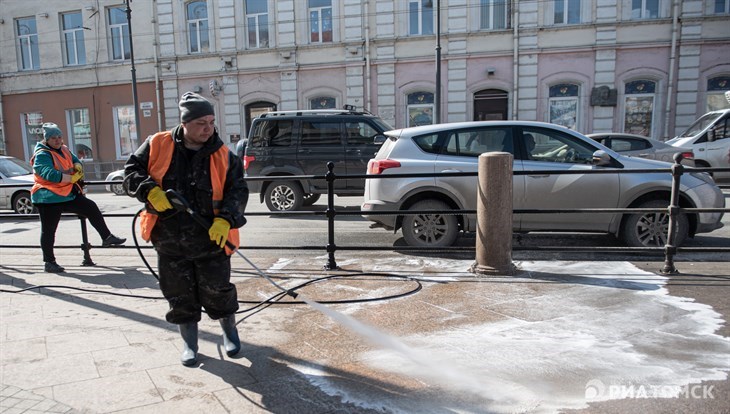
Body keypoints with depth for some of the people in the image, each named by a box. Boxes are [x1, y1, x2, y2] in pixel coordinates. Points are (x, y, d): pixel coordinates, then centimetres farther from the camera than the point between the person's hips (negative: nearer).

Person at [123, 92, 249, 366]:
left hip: (212, 239, -1)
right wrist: (150, 190, -16)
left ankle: (229, 331, 36)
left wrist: (226, 219, -23)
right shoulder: (157, 146, -2)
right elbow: (131, 171, 4)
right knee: (180, 295, 12)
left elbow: (238, 191, -6)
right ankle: (189, 343, 33)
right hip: (169, 240, 2)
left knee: (218, 290, 7)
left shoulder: (224, 156, -4)